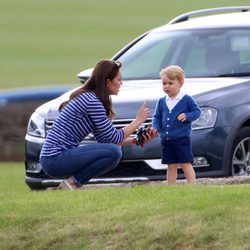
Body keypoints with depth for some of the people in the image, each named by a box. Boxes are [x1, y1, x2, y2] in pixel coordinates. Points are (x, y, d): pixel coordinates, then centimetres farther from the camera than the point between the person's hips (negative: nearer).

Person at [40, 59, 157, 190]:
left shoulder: (88, 97, 16)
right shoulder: (91, 101, -14)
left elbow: (104, 139, 17)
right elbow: (113, 138, -11)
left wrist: (136, 140, 11)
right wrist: (138, 120, 0)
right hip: (55, 159, -10)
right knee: (113, 152, -21)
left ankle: (70, 184, 8)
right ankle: (72, 183, -9)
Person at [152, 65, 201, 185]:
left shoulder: (187, 100, -4)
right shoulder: (161, 102, 9)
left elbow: (197, 111, -1)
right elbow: (157, 117, 14)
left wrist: (187, 116, -19)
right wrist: (155, 128, -4)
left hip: (182, 139, -5)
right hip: (166, 139, 5)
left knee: (186, 164, -6)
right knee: (171, 166, 9)